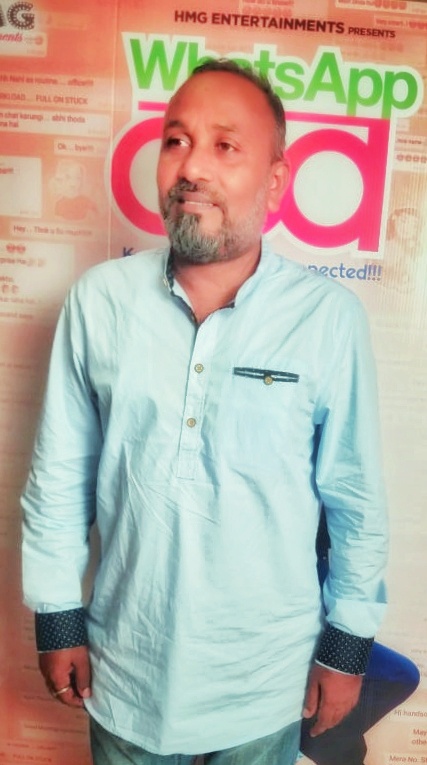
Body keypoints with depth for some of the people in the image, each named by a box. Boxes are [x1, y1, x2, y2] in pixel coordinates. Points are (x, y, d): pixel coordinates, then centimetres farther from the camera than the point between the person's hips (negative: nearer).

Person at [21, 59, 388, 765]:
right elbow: (59, 477, -3)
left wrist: (348, 647, 0)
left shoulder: (330, 318, -16)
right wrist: (57, 617, 2)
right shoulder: (100, 298, -11)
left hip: (267, 680, -1)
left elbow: (358, 503, -7)